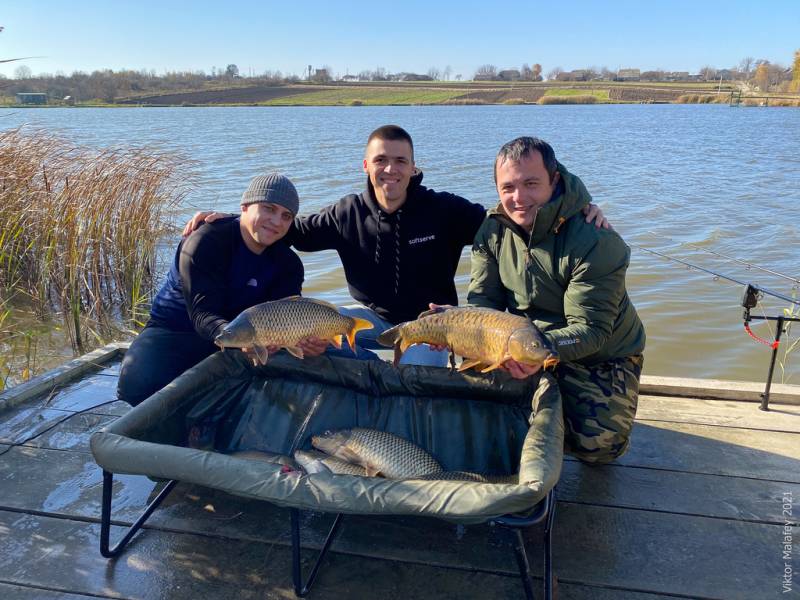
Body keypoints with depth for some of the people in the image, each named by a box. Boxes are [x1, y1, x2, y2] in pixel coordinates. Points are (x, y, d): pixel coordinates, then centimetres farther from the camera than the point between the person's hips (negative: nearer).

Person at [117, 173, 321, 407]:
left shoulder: (288, 262, -4)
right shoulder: (204, 243, -22)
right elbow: (203, 315, -32)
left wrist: (307, 340, -40)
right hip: (175, 333, -4)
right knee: (137, 381, -32)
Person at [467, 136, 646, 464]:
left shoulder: (596, 241, -28)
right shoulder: (494, 228, -9)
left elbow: (590, 329, -31)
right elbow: (484, 299, -9)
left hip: (602, 357, -5)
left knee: (596, 444, -21)